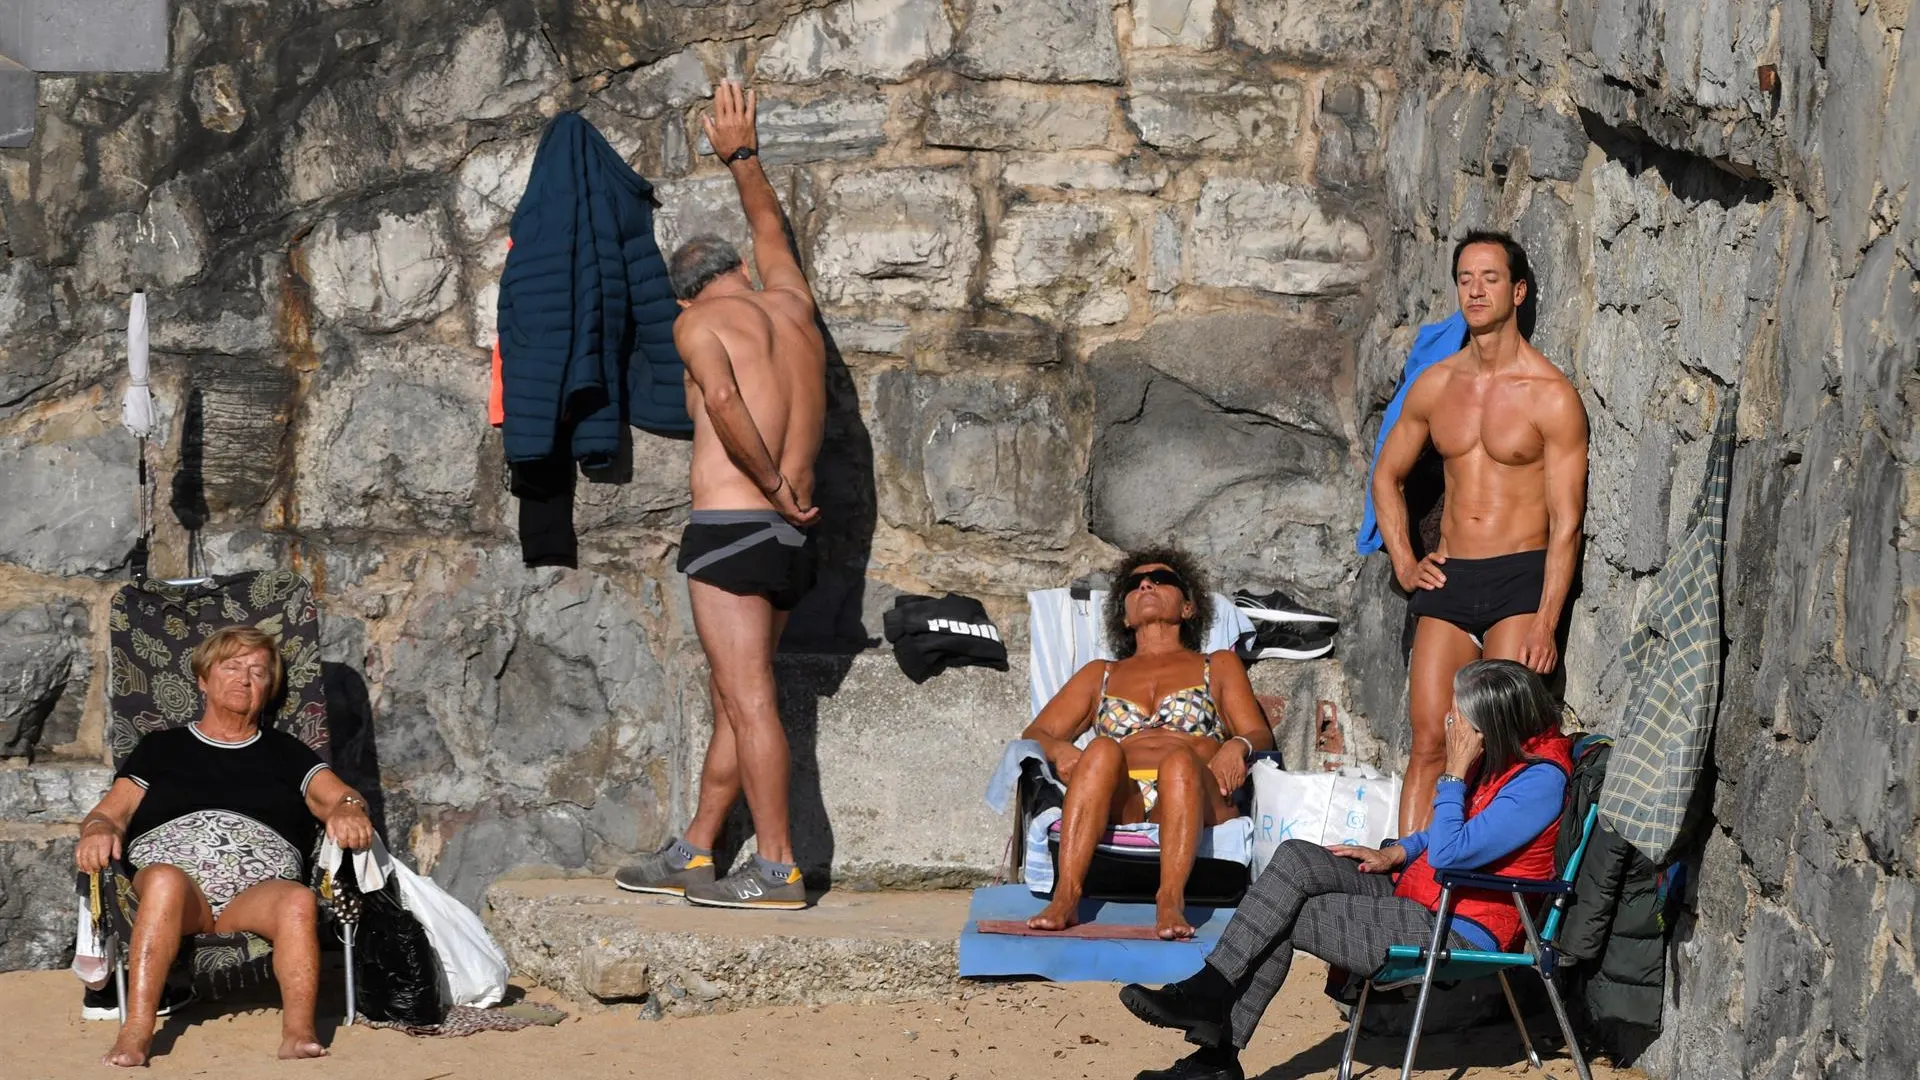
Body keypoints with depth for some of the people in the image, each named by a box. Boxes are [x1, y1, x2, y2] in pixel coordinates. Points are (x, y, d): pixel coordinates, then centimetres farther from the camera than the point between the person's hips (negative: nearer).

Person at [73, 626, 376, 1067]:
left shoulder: (286, 753, 27)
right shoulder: (160, 748, 26)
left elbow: (339, 797, 13)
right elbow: (110, 812, 16)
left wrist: (348, 811, -14)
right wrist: (97, 831, -10)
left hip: (259, 889, 1)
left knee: (299, 900, -35)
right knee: (166, 878, -38)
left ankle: (298, 1034, -46)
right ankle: (136, 1032, -45)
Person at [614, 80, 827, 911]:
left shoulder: (700, 322, -1)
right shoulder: (793, 305, 17)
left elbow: (724, 399, -21)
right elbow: (769, 228, 37)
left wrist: (773, 483, -12)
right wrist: (741, 153, 50)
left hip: (733, 525, -7)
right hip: (790, 539, 7)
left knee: (748, 700, -9)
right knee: (732, 702, 13)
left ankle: (777, 868, -13)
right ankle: (692, 857, 17)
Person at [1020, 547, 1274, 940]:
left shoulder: (1219, 666, 31)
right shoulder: (1100, 674, 36)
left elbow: (1262, 736, 17)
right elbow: (1035, 733, 24)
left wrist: (1238, 746, -9)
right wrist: (1059, 750, -2)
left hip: (1196, 804, -1)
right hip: (1115, 806, 1)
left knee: (1179, 757, -37)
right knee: (1102, 749, -34)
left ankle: (1171, 902, -54)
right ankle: (1065, 897, -49)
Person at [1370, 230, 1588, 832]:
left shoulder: (1551, 396, -5)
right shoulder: (1435, 385, 10)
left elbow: (1566, 520, -7)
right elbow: (1388, 475, 25)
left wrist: (1544, 625, -15)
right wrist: (1404, 563, 12)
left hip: (1520, 579, -4)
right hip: (1449, 579, 4)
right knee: (1429, 744, -2)